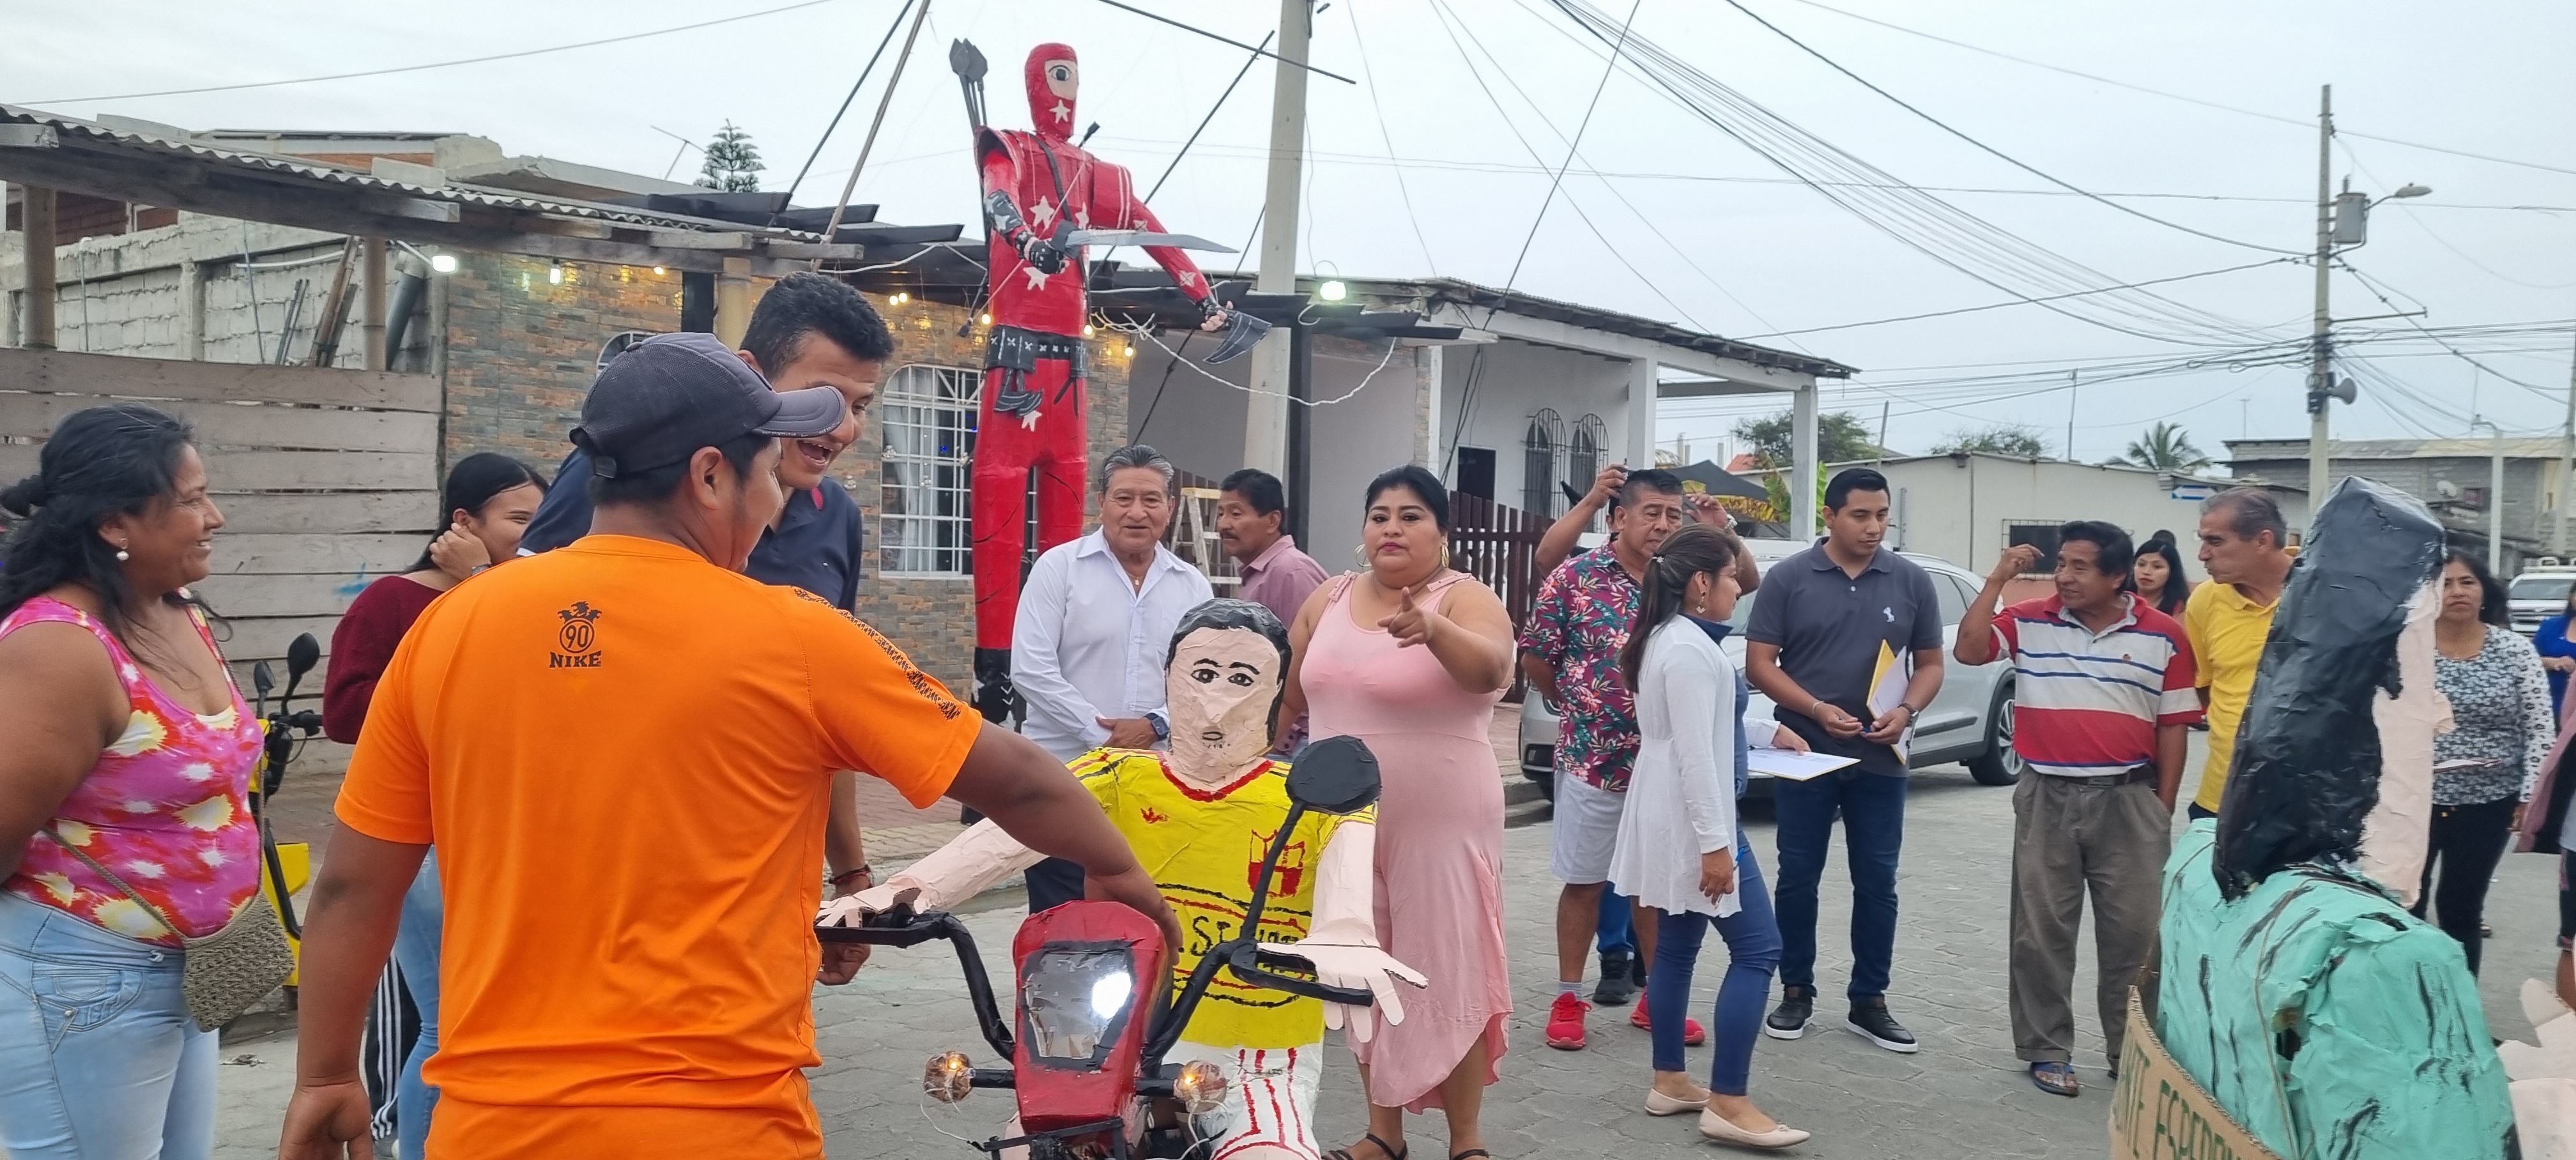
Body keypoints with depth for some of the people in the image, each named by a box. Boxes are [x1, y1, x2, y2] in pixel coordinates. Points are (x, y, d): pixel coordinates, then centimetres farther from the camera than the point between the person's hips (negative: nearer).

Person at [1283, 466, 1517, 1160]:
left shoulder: (1467, 599, -10)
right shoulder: (1329, 600, 6)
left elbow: (1490, 668, -31)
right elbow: (1287, 694, 16)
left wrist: (1432, 628, -49)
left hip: (1438, 823, -5)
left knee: (1446, 971, 2)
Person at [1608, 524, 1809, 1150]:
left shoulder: (1666, 638, 13)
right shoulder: (1691, 649, -20)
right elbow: (1695, 753, -24)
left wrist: (1769, 729, 28)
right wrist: (1715, 842, -25)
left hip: (1671, 816, 11)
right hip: (1691, 818, -11)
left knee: (1676, 946, 14)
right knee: (1757, 948, -7)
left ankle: (1669, 1081, 21)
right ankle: (1728, 1102, -5)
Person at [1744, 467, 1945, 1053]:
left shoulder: (1912, 581, 3)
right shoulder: (1789, 578, -3)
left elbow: (1930, 664, 9)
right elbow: (1759, 662, -4)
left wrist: (1906, 711, -11)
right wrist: (1817, 709, -16)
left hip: (1881, 759, 2)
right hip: (1805, 753, -2)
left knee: (1877, 882, 7)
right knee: (1798, 878, 6)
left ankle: (1869, 1001, 18)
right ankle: (1796, 993, 19)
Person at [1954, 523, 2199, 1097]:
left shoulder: (2163, 635, 0)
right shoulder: (2028, 622, 1)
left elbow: (2174, 725, 4)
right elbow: (1968, 651, -13)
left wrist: (2164, 807, 1)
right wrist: (1996, 581, -12)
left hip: (2129, 799, 0)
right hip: (2047, 798, 0)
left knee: (2134, 932, 6)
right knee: (2041, 932, 6)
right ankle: (2047, 1050, 18)